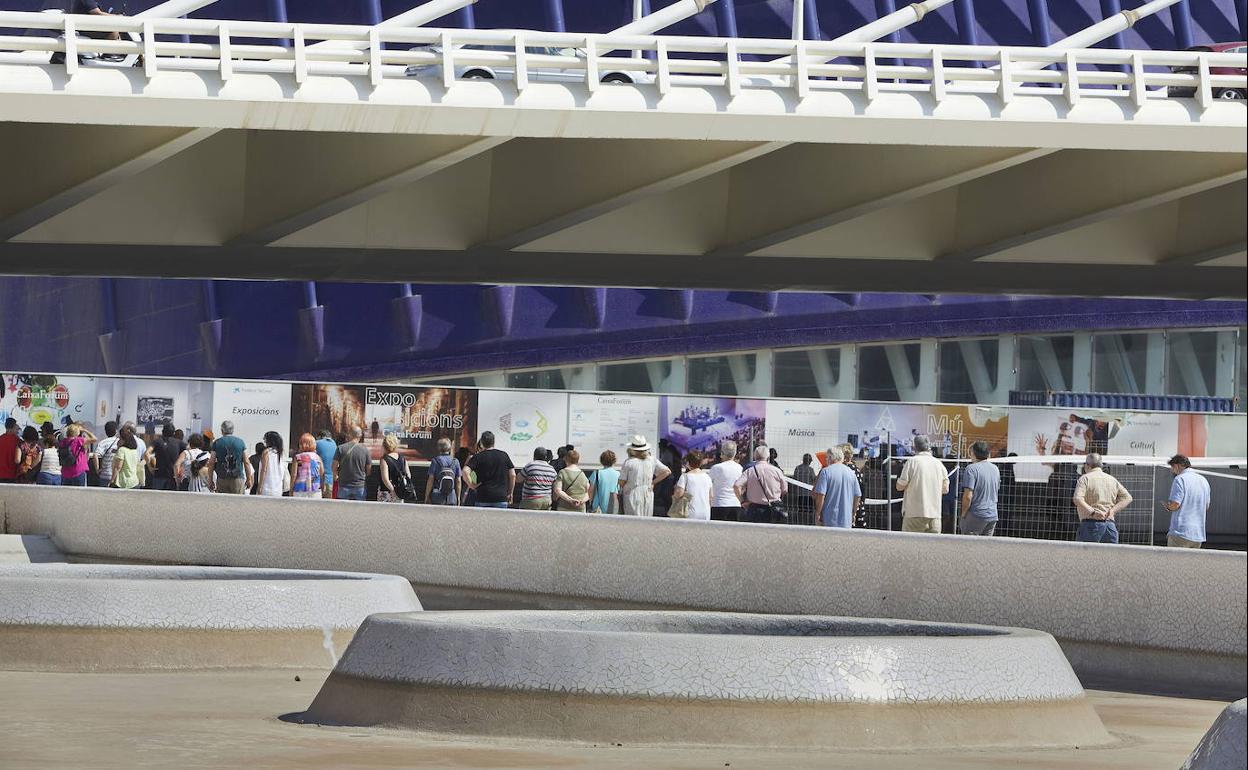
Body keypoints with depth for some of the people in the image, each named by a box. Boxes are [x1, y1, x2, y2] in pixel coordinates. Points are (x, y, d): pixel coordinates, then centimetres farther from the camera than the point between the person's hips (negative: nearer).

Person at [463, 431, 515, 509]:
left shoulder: (477, 457, -1)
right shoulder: (504, 455, 7)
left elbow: (465, 471, -16)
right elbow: (513, 475, 6)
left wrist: (471, 485, -3)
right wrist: (510, 493, 14)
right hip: (501, 497, 2)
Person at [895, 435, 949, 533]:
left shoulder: (912, 461, -6)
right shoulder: (939, 464, 7)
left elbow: (900, 486, -5)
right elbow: (945, 489, 13)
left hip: (915, 514, -4)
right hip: (935, 513, 4)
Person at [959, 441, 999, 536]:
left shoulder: (972, 469, -13)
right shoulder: (995, 469, 11)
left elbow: (968, 496, -17)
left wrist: (963, 514, -6)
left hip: (976, 515, -7)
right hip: (993, 516, 7)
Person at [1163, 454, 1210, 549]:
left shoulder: (1180, 479, -9)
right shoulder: (1204, 481, 14)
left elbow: (1174, 505, -16)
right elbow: (1206, 508, 21)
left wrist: (1166, 506, 5)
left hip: (1181, 533, -7)